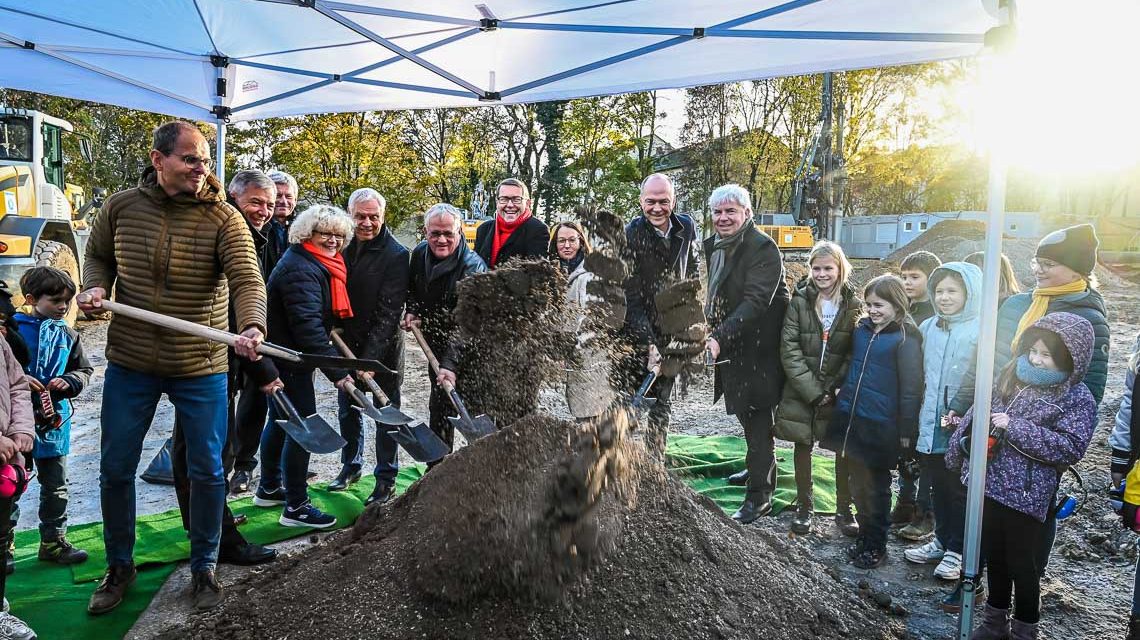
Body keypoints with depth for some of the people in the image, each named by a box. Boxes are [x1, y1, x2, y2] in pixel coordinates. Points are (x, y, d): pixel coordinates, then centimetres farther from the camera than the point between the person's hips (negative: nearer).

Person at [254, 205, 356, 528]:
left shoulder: (318, 265, 10)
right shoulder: (300, 271, -23)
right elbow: (308, 326, -30)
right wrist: (337, 371, -30)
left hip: (283, 357, 11)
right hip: (288, 360, -11)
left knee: (280, 422, 21)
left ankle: (269, 489, 36)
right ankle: (296, 507, 4)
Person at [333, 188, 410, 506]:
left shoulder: (396, 255, -17)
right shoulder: (343, 245, 1)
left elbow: (388, 313, -21)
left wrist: (371, 358, -26)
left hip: (382, 348, -6)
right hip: (347, 342, 6)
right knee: (347, 408, 18)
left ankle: (386, 479, 17)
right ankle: (351, 465, 37)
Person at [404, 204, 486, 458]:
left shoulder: (472, 266, -26)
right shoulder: (419, 253, -5)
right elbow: (412, 289, 16)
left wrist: (450, 363, -40)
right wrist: (411, 311, -4)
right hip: (434, 341, 6)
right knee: (439, 404, 14)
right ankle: (438, 467, 25)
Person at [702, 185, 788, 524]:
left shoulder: (763, 249, -18)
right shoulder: (714, 246, 7)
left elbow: (755, 302, -28)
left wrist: (719, 338, -35)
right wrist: (714, 333, 10)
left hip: (759, 347, -8)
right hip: (731, 345, 8)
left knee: (757, 419, -2)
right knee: (745, 413, 20)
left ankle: (759, 496, 7)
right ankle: (758, 469, 40)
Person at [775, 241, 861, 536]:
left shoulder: (853, 304, -3)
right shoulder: (799, 301, -6)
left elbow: (856, 353, -3)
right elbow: (789, 349, -9)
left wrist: (832, 389, -12)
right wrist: (813, 391, -13)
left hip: (840, 392, 0)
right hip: (801, 390, 0)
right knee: (803, 446, 10)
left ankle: (844, 509, 22)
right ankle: (803, 506, 25)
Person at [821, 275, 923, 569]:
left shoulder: (905, 339, -13)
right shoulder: (862, 329, 6)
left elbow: (911, 388, -13)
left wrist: (906, 431, -13)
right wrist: (842, 391, 14)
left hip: (880, 426, -6)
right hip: (850, 418, 6)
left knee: (876, 486, 7)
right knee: (857, 482, 16)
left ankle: (876, 545, 21)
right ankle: (864, 534, 31)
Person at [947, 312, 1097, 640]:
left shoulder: (1078, 399, -10)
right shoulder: (1012, 378, 6)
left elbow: (1071, 447, -20)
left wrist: (1015, 427, -22)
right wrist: (958, 452, 13)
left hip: (1027, 496, -6)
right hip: (989, 484, 6)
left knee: (1022, 565, 9)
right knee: (994, 556, 20)